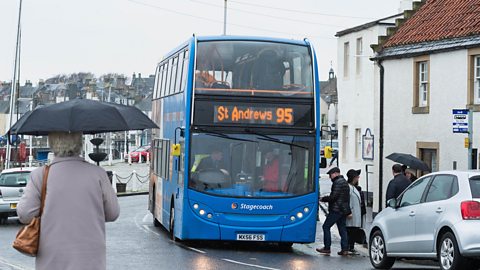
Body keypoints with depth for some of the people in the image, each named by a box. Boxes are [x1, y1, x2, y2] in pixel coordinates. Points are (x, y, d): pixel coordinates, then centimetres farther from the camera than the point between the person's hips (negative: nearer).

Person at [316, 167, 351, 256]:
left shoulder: (338, 182, -13)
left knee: (326, 227, -3)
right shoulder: (344, 182, 19)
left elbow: (333, 197, -18)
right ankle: (345, 249, 4)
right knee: (342, 229, 8)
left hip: (336, 210, -10)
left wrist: (323, 199, -6)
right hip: (344, 210, 10)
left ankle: (327, 248, -4)